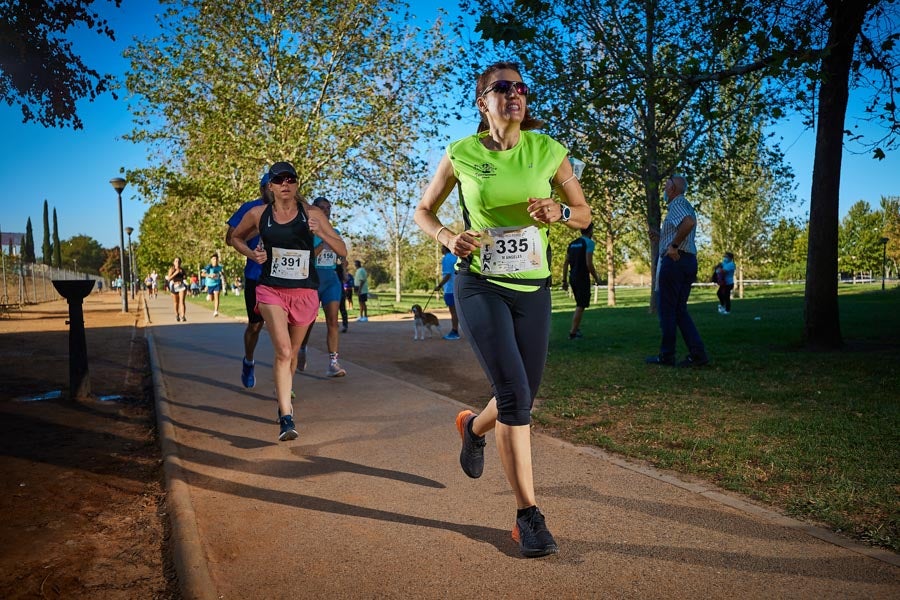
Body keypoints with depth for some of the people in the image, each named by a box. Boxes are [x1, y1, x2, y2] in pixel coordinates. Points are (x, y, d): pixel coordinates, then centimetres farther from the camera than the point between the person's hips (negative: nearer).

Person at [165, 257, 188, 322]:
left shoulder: (182, 270, 4)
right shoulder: (172, 269, -2)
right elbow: (169, 278, -12)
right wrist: (175, 273, -20)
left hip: (182, 286, 0)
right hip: (174, 287, 0)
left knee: (182, 302, -12)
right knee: (176, 303, 12)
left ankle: (183, 316, -20)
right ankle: (177, 315, 32)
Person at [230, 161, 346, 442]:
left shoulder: (312, 214, -2)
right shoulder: (258, 215, 0)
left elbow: (342, 250, -3)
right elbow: (235, 238, 19)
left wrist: (320, 233, -20)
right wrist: (252, 254, -1)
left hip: (304, 292, 1)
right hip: (271, 290, -1)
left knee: (291, 353, 17)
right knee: (283, 351, -18)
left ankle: (283, 396, 43)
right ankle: (286, 417, -16)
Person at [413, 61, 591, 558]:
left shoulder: (547, 150, 0)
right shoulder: (462, 154, -3)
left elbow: (585, 214, 7)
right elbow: (423, 211, 8)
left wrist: (559, 212, -17)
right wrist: (449, 238, -13)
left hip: (532, 288, 3)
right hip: (479, 286, -3)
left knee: (522, 398, 10)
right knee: (514, 394, -15)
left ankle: (473, 427, 46)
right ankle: (528, 516, -1)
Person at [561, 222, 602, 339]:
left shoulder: (572, 243, 13)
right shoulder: (589, 242, -8)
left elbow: (565, 263, 11)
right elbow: (589, 264, -16)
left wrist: (564, 280, 14)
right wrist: (596, 278, -5)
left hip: (572, 277, 7)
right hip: (583, 277, -7)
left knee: (580, 304, 20)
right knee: (581, 306, -2)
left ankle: (576, 328, 18)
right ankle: (573, 333, -4)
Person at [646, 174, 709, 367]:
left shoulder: (677, 204, -7)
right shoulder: (685, 205, 22)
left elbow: (689, 222, -29)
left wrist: (673, 246, -23)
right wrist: (661, 237, 21)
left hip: (674, 260, -9)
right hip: (689, 260, 9)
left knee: (667, 309, -2)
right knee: (680, 310, 11)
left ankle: (666, 356, 4)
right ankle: (697, 353, 3)